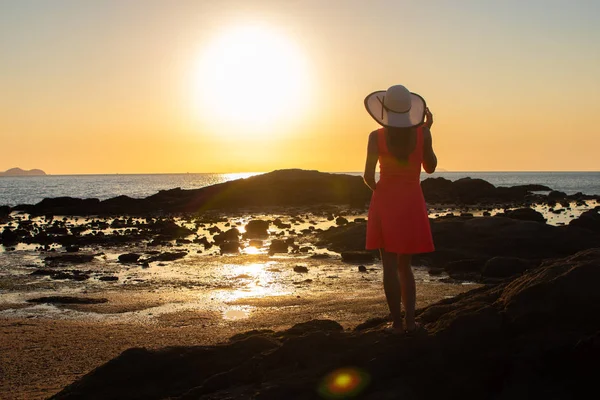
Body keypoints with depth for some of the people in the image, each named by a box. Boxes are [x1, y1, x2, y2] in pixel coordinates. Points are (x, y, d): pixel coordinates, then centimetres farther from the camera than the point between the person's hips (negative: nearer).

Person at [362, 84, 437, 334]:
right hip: (412, 203, 2)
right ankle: (410, 320, 8)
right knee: (404, 265, 15)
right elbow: (430, 167, 11)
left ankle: (397, 323, 1)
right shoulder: (422, 133, -4)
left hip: (385, 201, -2)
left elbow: (368, 176, -10)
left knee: (390, 265, 3)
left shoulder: (377, 137, -7)